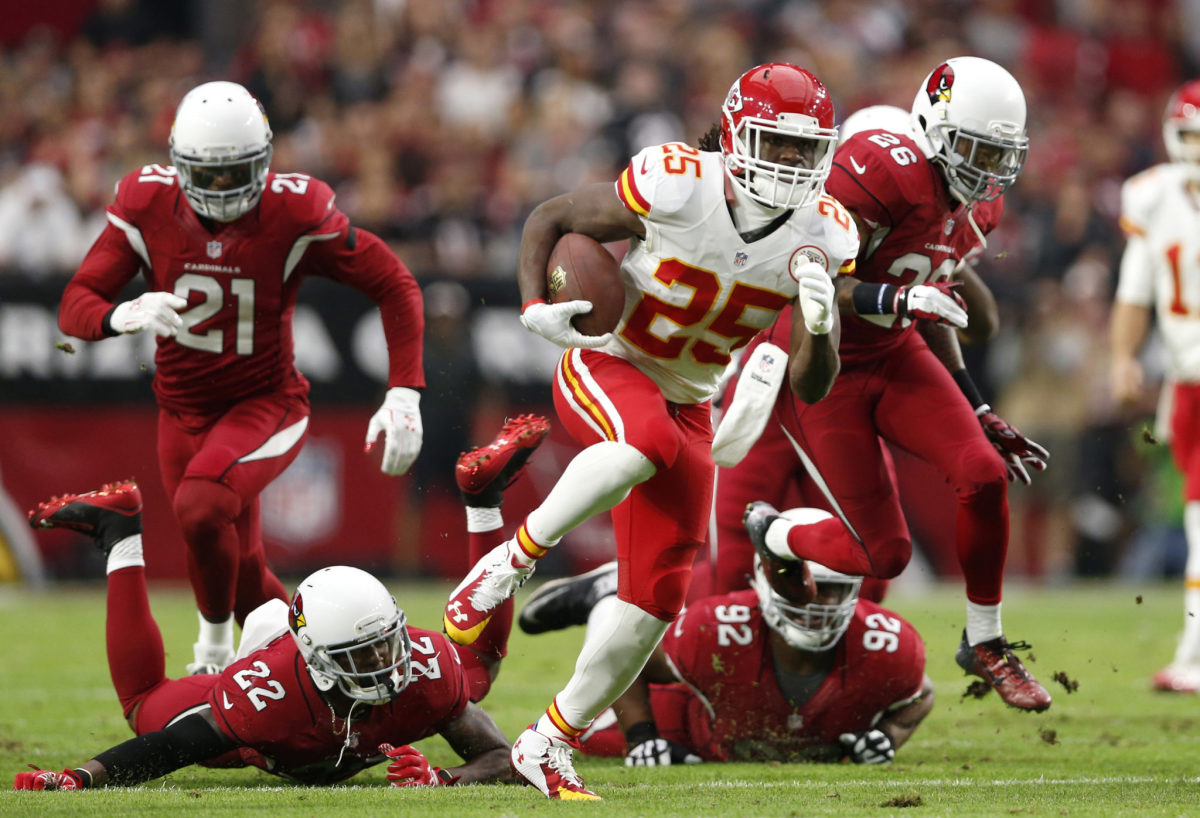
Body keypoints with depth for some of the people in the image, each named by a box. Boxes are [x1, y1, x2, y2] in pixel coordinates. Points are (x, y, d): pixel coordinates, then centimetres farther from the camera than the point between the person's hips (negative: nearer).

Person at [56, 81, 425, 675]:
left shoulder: (294, 214, -20)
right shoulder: (148, 207, -13)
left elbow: (395, 288, -12)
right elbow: (76, 307, -16)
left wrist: (404, 395, -21)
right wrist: (126, 315, -40)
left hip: (265, 403, -4)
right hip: (183, 412, 4)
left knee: (200, 507, -31)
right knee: (243, 575, 9)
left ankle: (216, 642, -6)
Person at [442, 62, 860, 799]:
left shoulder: (821, 237, -9)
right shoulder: (675, 188, -22)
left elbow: (812, 387, -8)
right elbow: (549, 221, -7)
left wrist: (821, 323, -29)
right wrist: (537, 309, -24)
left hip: (686, 404, 5)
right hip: (605, 370, -5)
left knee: (657, 597, -2)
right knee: (646, 442, -41)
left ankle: (551, 743, 15)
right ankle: (515, 560, -21)